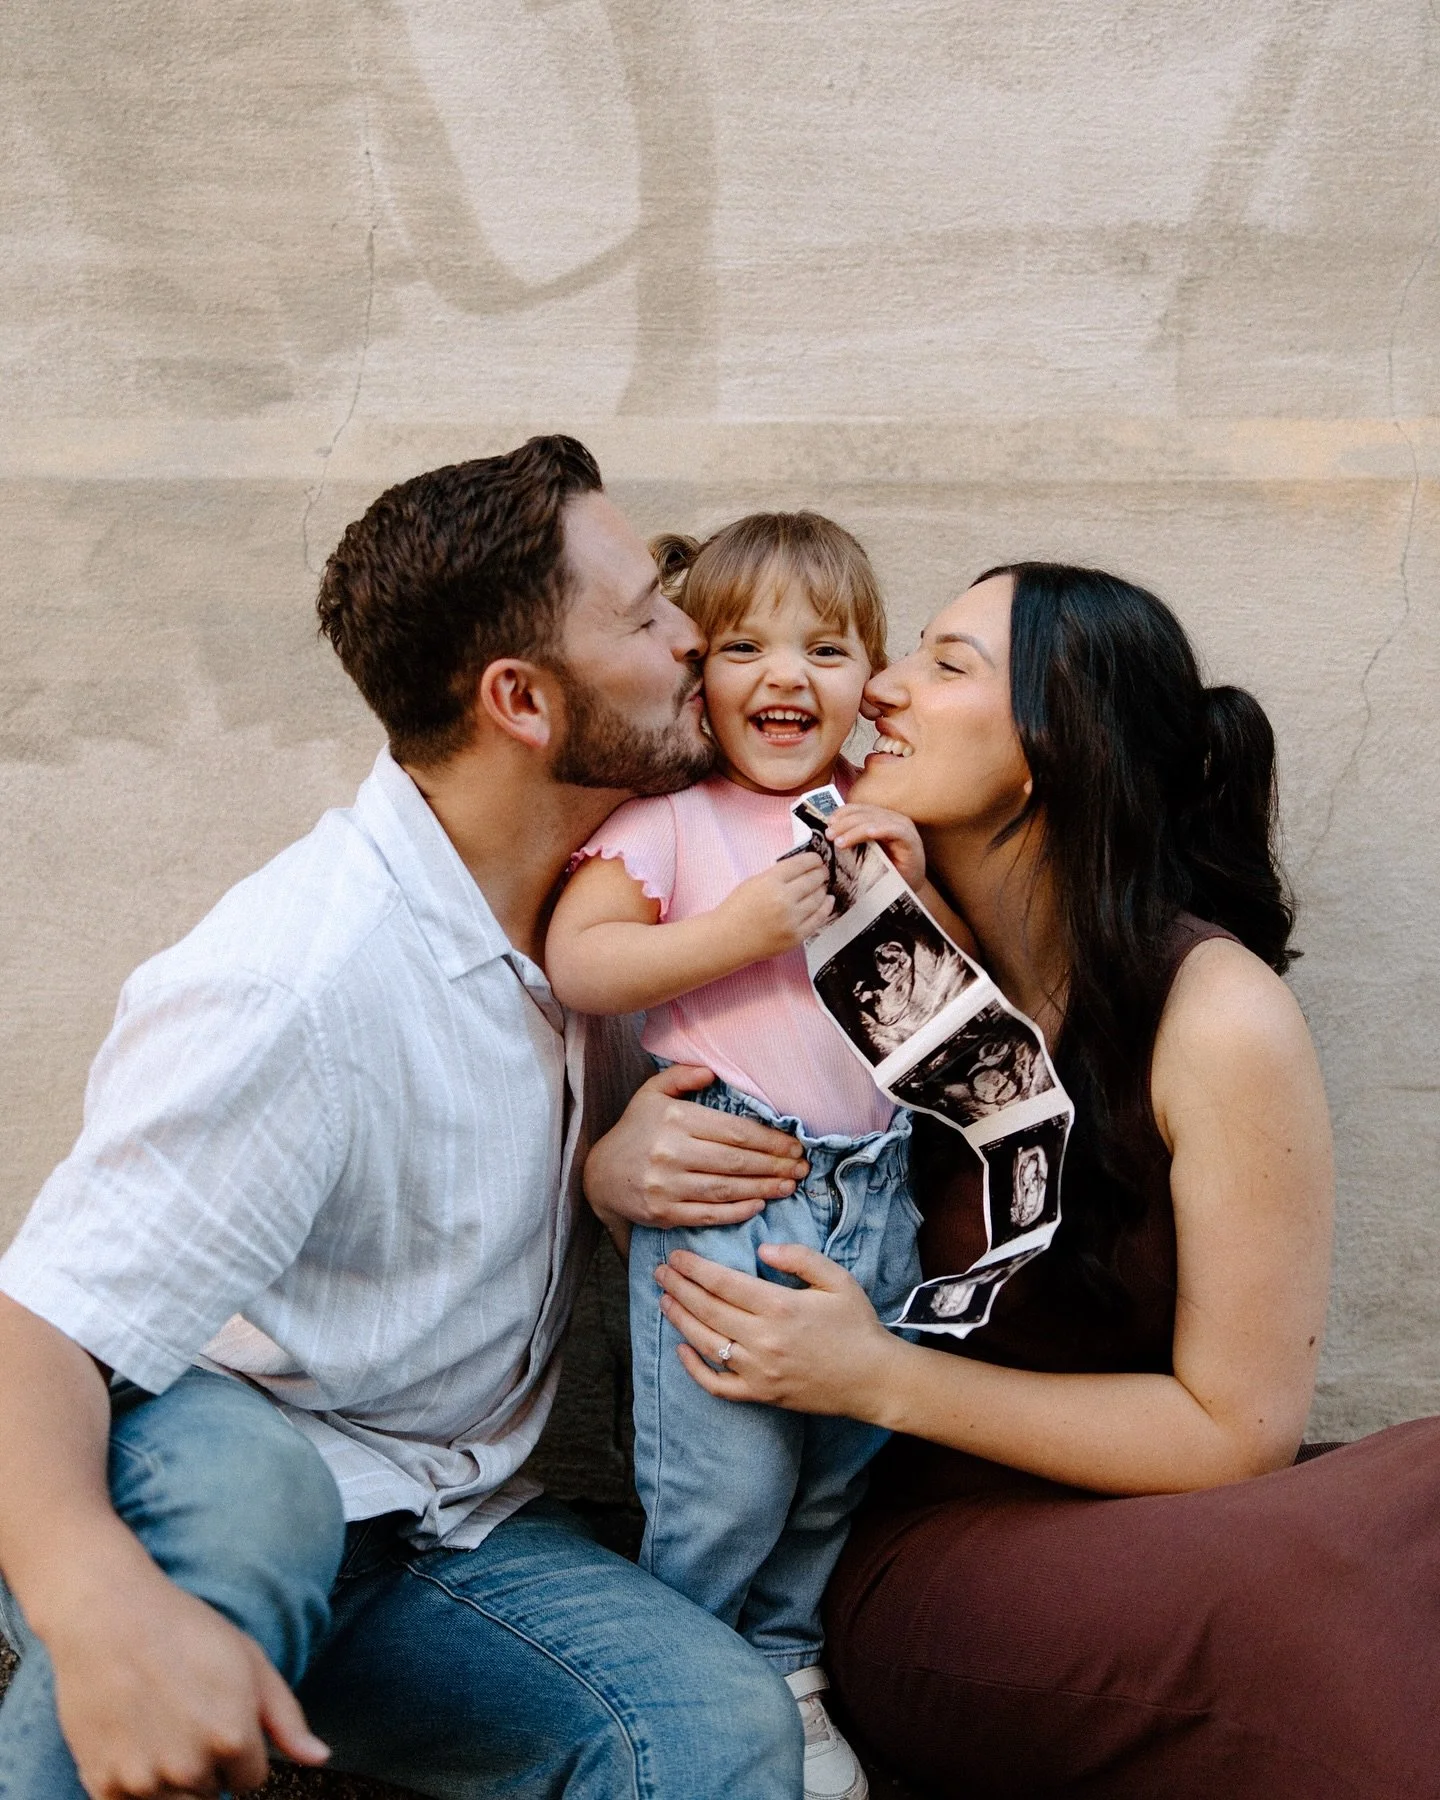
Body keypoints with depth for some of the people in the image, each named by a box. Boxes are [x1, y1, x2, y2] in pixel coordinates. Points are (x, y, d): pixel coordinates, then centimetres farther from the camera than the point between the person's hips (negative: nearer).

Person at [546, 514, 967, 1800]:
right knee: (727, 1477, -5)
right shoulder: (671, 817, -4)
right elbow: (574, 965, -13)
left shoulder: (879, 821, 12)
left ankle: (788, 1668, 37)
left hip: (875, 1192, 5)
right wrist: (737, 932, -21)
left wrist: (913, 886, -4)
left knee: (845, 1457, 15)